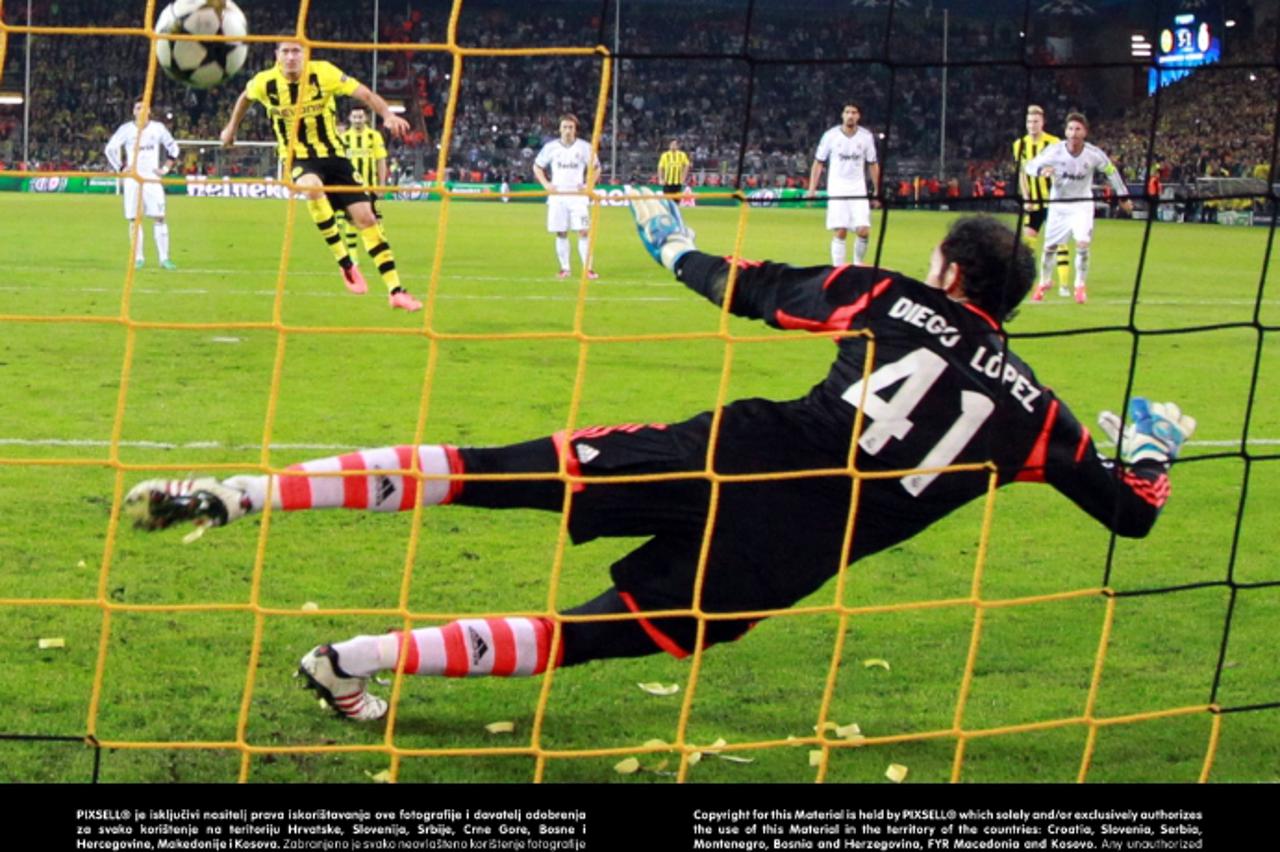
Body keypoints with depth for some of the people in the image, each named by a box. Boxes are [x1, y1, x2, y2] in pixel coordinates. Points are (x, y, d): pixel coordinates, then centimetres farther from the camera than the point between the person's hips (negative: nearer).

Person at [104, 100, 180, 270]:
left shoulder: (158, 128, 4)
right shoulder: (126, 129, 1)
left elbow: (173, 148, 15)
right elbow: (110, 149, 9)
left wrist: (165, 168, 7)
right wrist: (121, 168, 2)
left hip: (152, 178, 0)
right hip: (132, 179, 0)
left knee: (159, 218, -7)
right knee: (134, 219, -2)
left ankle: (164, 258, -6)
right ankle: (138, 258, 4)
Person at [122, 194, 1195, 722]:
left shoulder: (893, 299, 10)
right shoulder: (1033, 411, 10)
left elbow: (749, 288, 18)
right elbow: (1129, 509, 20)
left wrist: (674, 244, 37)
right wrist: (1150, 456, 42)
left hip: (745, 450, 0)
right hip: (779, 559, 0)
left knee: (484, 473, 0)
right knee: (589, 634, 12)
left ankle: (231, 494, -12)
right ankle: (358, 661, -3)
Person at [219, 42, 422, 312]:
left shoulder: (323, 73, -13)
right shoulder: (265, 82, -8)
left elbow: (363, 93, -19)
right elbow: (245, 97, 16)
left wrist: (388, 114, -37)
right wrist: (232, 127, 28)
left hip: (333, 155, 1)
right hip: (298, 159, -1)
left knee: (364, 216, -6)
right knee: (313, 187, -37)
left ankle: (395, 291, 1)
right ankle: (345, 264, -28)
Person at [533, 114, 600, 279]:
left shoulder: (584, 147, 2)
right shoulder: (551, 147, 4)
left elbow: (596, 168, 13)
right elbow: (537, 167, 14)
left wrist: (589, 185, 0)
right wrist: (546, 184, 1)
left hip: (578, 195, -1)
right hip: (557, 196, 1)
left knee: (583, 231, -9)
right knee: (561, 233, 2)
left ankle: (588, 268, -8)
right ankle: (564, 268, 9)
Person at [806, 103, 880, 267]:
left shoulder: (866, 137, 3)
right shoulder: (830, 135, -2)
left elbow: (873, 165, 11)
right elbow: (818, 163, 4)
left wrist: (877, 191, 7)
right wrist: (812, 189, -3)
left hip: (858, 189, 1)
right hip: (837, 189, -1)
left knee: (864, 231, -10)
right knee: (840, 232, -7)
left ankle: (858, 263, 13)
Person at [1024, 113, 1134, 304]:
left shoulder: (1094, 154, -16)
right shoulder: (1055, 151, -18)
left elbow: (1111, 171, 1)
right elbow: (1029, 166, -14)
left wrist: (1123, 196, 8)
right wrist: (1042, 170, -38)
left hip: (1082, 204, -1)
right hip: (1058, 205, 1)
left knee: (1083, 244, -16)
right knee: (1049, 246, 8)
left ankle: (1080, 286, 1)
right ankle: (1044, 282, 33)